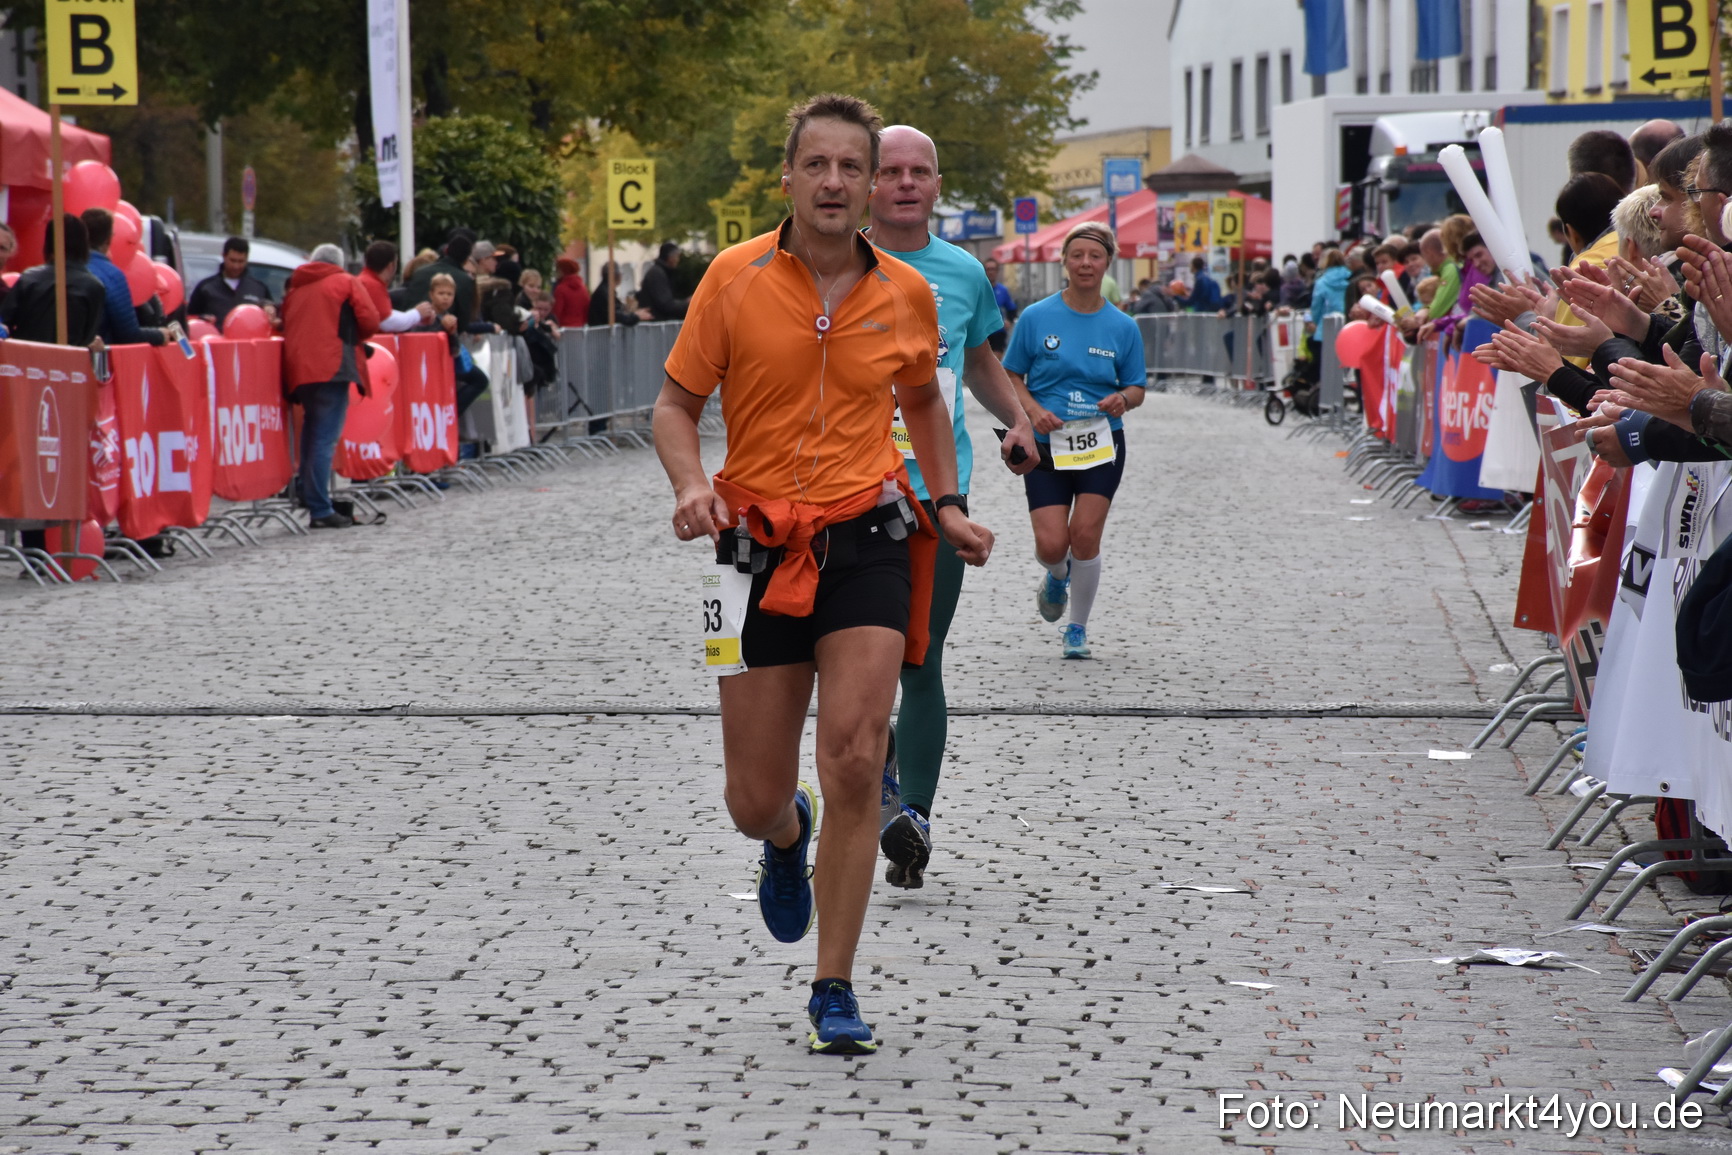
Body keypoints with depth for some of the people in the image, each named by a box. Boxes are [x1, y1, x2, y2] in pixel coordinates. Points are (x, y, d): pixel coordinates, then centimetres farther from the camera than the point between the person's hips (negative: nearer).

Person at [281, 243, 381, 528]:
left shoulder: (295, 288, 21)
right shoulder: (346, 283, 7)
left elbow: (286, 325, 17)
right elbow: (370, 322, 0)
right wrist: (351, 337, 18)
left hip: (298, 369, 5)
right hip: (332, 366, -5)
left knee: (312, 436, 15)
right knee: (325, 438, -9)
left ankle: (310, 501, 14)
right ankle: (320, 509, -14)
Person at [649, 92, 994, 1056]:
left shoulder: (908, 294, 4)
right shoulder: (736, 278, -3)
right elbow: (678, 404, 2)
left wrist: (949, 505, 13)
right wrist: (692, 484, -17)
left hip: (868, 542, 0)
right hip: (759, 547, 0)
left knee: (852, 760, -17)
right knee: (754, 803, 3)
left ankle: (835, 990, -5)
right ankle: (788, 837, 45)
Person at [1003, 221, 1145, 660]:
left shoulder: (1122, 327, 2)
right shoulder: (1037, 318, -2)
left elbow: (1136, 388, 9)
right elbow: (1011, 376, 4)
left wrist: (1123, 399, -14)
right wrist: (1033, 410, -14)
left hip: (1102, 444, 0)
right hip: (1046, 445, 0)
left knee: (1085, 537, -9)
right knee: (1051, 544, -9)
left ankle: (1078, 629, 12)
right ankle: (1057, 576, 32)